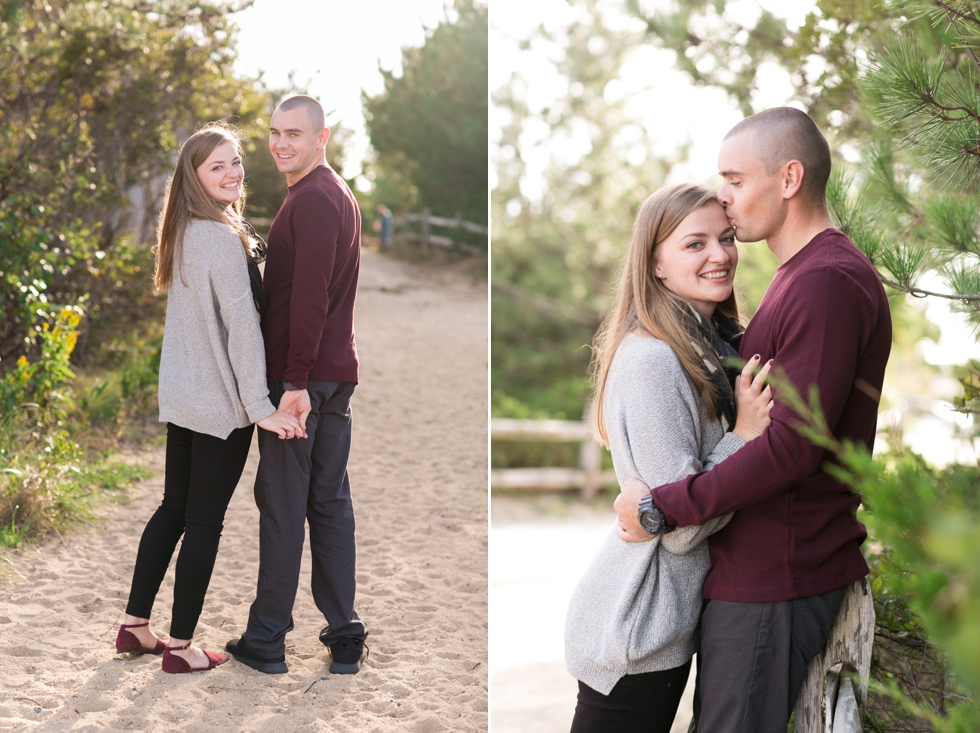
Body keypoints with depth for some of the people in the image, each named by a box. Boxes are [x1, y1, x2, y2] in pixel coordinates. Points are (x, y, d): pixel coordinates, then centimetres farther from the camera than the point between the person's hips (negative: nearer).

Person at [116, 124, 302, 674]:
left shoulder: (185, 232, 10)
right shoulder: (223, 237, -18)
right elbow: (241, 324, -22)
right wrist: (261, 406, -23)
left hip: (180, 397, 9)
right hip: (221, 402, -9)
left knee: (174, 507, 17)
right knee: (205, 520, 1)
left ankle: (135, 625, 25)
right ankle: (181, 645, 10)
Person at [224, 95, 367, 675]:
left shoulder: (311, 201, -14)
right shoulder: (340, 194, 19)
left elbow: (308, 299, -22)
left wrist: (296, 381, -23)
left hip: (300, 376, -9)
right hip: (338, 372, 9)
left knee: (282, 503, -2)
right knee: (331, 500, 11)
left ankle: (267, 640, 6)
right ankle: (345, 635, 15)